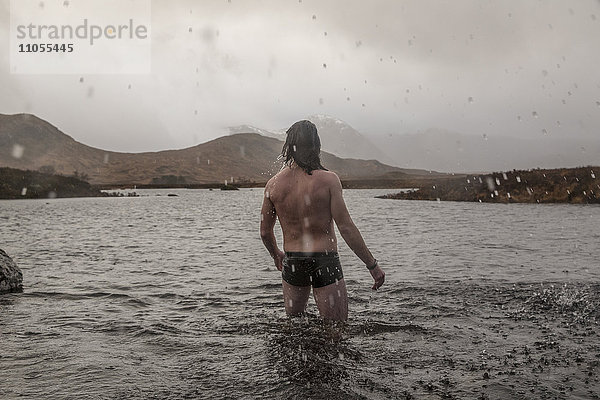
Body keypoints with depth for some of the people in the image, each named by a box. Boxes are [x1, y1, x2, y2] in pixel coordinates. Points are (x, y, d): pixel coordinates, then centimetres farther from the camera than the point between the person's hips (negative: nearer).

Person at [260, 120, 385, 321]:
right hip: (325, 263, -4)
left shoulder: (273, 185, -2)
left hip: (292, 264, 4)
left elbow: (265, 232, 7)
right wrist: (373, 265, -6)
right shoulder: (328, 179, -12)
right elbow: (346, 228, -14)